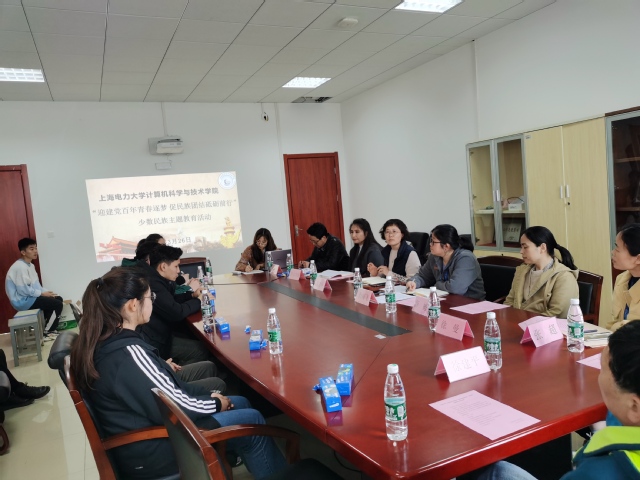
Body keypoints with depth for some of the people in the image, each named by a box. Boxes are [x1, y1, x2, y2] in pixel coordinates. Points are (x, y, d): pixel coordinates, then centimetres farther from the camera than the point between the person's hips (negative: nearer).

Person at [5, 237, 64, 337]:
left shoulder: (30, 265, 12)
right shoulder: (20, 267, -20)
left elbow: (35, 285, 15)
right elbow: (23, 290, -25)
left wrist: (46, 291, 0)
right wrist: (42, 293, -17)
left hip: (30, 297, 10)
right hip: (22, 301, -10)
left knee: (58, 298, 11)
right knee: (57, 304, -16)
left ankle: (44, 327, 16)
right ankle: (48, 331, -1)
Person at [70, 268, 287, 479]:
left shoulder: (103, 341, -1)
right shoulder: (129, 353, -31)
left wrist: (208, 395, 4)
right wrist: (215, 403, -6)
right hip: (152, 452, -9)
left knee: (241, 403, 14)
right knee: (252, 421, 1)